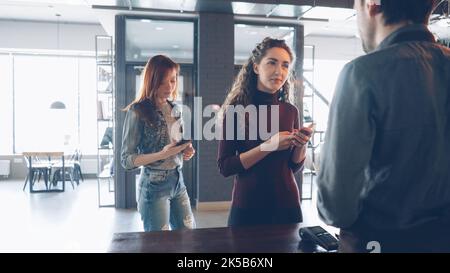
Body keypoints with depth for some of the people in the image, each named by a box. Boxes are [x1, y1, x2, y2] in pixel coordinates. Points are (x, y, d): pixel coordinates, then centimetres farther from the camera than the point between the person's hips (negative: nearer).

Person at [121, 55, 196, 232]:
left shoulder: (174, 109, 6)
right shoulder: (138, 111, -13)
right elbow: (127, 160, -13)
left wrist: (186, 150, -2)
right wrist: (162, 155, -26)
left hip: (178, 180, 6)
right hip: (154, 184, -6)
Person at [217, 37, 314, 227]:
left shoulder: (291, 111, 1)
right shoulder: (237, 109, -10)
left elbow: (294, 166, 8)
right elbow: (224, 167, -15)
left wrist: (301, 145, -12)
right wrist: (268, 146, -23)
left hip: (287, 205, 4)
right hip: (247, 207, -3)